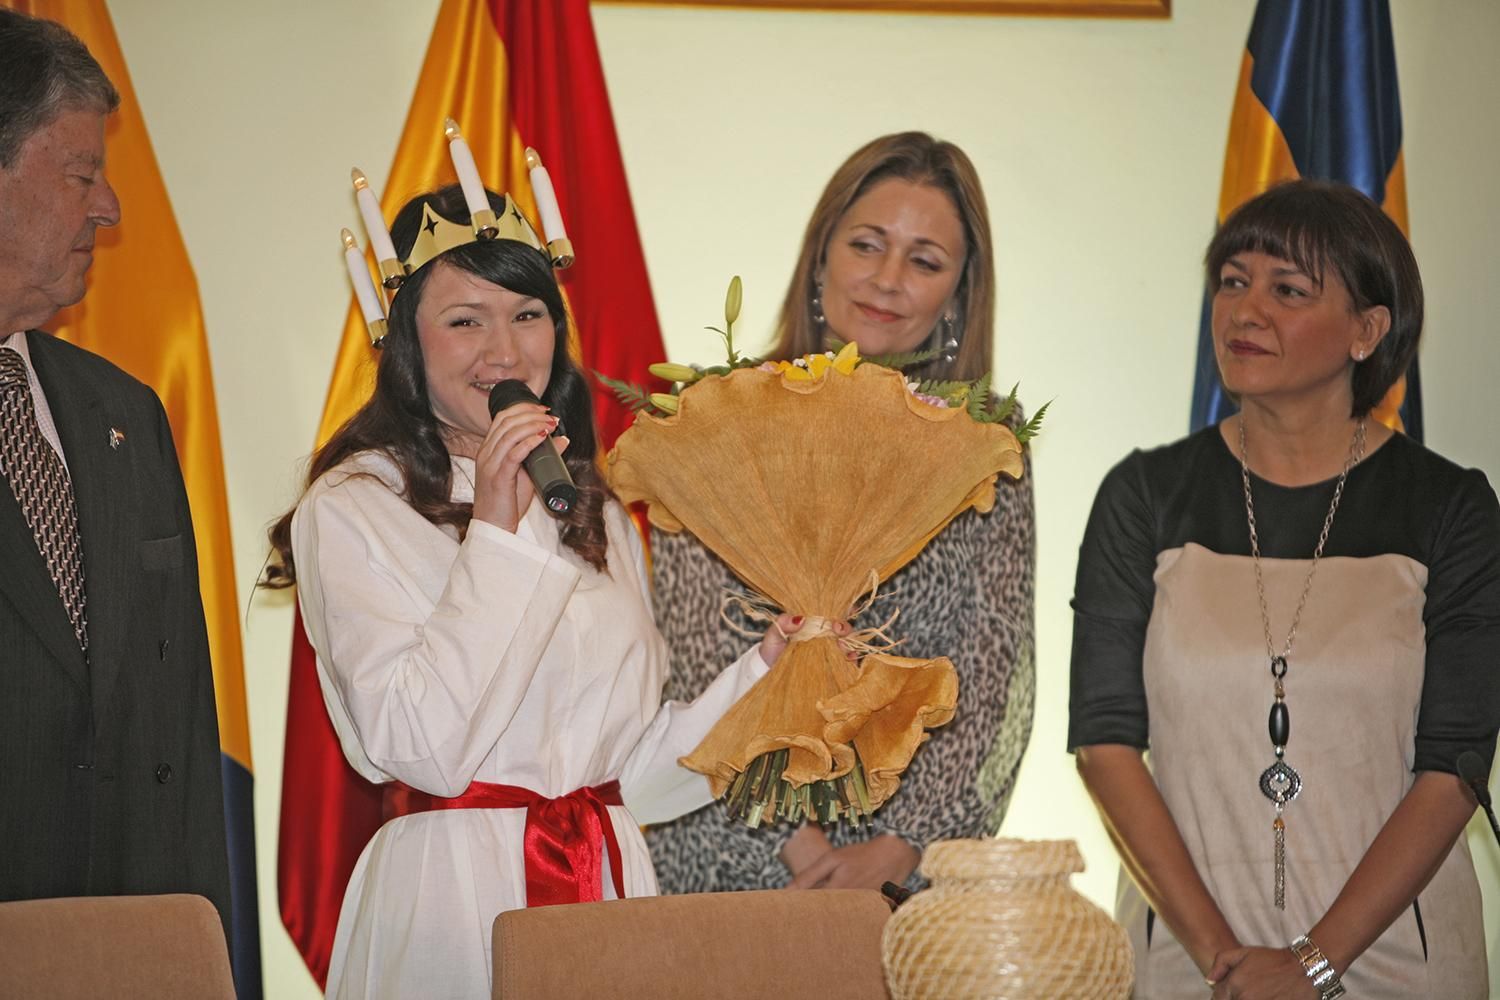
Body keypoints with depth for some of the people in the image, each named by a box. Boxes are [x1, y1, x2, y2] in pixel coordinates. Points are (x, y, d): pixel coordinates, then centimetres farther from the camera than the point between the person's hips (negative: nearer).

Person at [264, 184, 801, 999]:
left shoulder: (597, 516, 13)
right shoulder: (352, 509, -6)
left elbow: (630, 769, 12)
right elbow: (422, 750, -17)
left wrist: (761, 671, 0)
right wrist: (493, 529, -16)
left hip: (612, 883, 5)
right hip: (450, 893, -5)